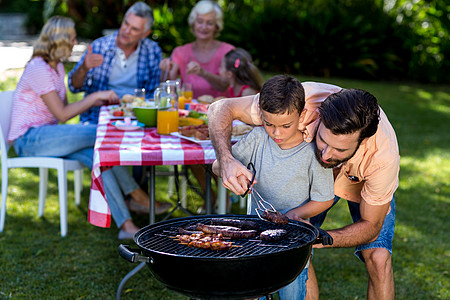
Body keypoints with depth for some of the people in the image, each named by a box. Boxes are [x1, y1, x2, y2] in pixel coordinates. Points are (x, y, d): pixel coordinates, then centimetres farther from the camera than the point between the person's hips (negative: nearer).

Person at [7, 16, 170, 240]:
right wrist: (94, 97, -12)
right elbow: (62, 114, -19)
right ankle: (136, 195, -10)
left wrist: (99, 102, 1)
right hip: (28, 140, -9)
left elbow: (66, 107, 14)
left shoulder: (56, 66, 15)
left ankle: (125, 224, -26)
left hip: (47, 135, 9)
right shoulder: (39, 69, -16)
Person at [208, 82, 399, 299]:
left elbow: (370, 226, -25)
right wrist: (226, 160, -50)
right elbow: (221, 108, -31)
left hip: (364, 182, -1)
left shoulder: (383, 155, -41)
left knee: (377, 258, -17)